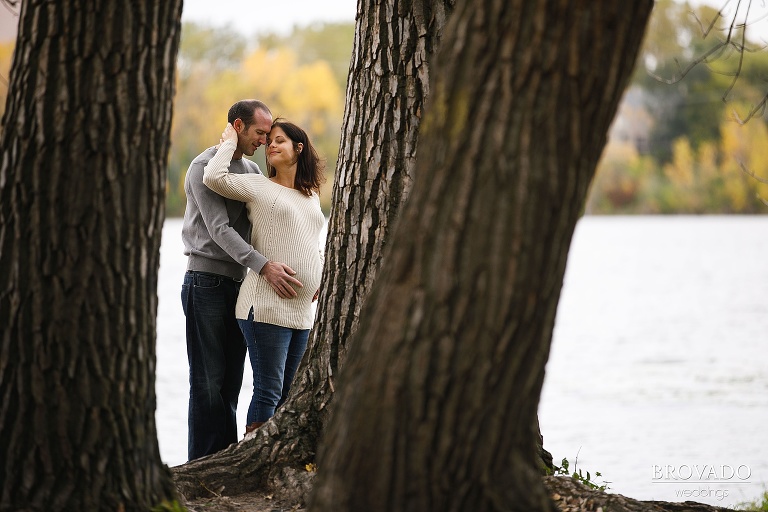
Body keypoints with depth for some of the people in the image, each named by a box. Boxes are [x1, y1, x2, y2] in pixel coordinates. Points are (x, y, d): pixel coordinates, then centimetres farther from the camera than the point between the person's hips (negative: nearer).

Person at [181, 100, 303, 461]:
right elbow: (219, 229, -18)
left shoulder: (252, 171, 16)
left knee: (230, 383, 7)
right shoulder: (203, 167, -8)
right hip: (206, 281, -7)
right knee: (208, 382, -6)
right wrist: (264, 266, -28)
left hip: (238, 284, 7)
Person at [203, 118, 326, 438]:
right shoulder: (258, 187, 1)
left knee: (287, 394, 9)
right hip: (267, 306, -6)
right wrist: (229, 142, -1)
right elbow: (214, 177, -15)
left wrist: (323, 275, 11)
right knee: (268, 392, -9)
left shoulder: (312, 196, 19)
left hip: (303, 310, 6)